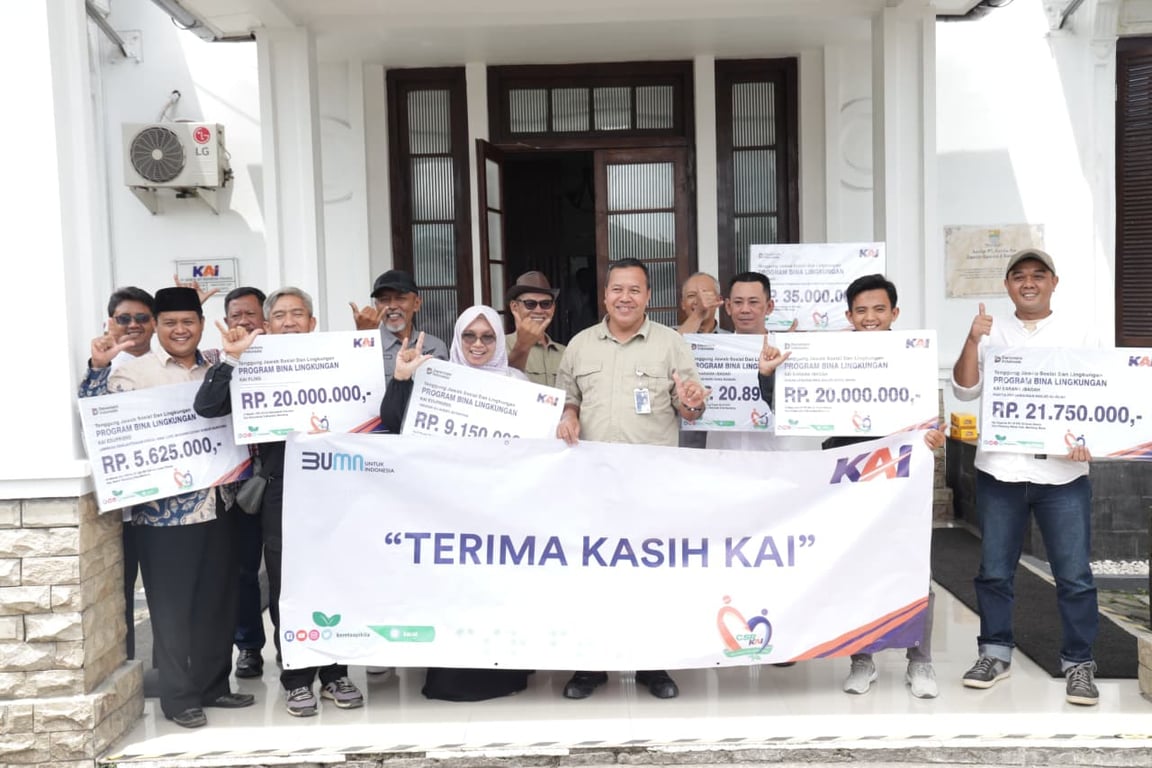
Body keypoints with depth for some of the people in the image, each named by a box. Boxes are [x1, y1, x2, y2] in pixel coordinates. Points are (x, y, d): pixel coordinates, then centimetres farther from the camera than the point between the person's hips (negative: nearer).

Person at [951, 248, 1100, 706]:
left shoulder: (1078, 333, 8)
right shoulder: (991, 333, 9)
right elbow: (965, 391, 0)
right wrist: (972, 341, -13)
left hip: (1062, 473, -1)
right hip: (1000, 470, 1)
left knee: (1074, 575, 2)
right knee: (994, 570, 8)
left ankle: (1078, 663, 15)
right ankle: (995, 653, 21)